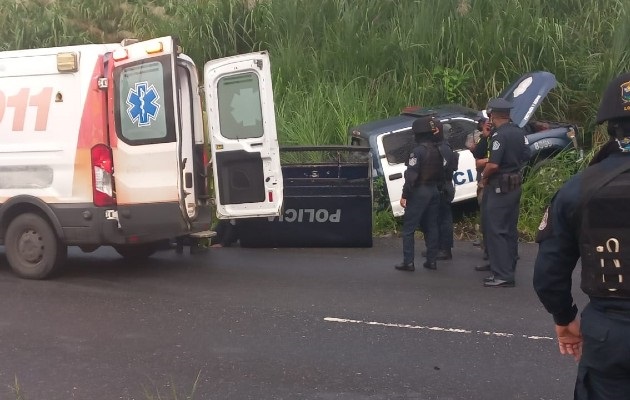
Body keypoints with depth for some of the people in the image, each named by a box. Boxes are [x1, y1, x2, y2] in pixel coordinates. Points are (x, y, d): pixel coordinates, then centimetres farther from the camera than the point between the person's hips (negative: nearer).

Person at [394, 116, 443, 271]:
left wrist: (404, 195, -16)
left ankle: (408, 262, -5)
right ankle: (431, 260, 15)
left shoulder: (418, 151, -15)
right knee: (431, 226, 12)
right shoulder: (436, 150, 9)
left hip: (419, 192, -8)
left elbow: (411, 175, -19)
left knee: (408, 228, -3)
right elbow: (441, 173, 15)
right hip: (434, 191, 8)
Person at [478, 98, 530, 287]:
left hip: (499, 187, -9)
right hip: (515, 185, 9)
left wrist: (484, 177, -9)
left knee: (496, 230, -6)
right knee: (510, 229, 15)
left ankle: (503, 275, -8)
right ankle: (509, 268, 23)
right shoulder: (519, 132, 8)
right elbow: (525, 156, 15)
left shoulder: (499, 135, -19)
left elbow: (493, 164, -26)